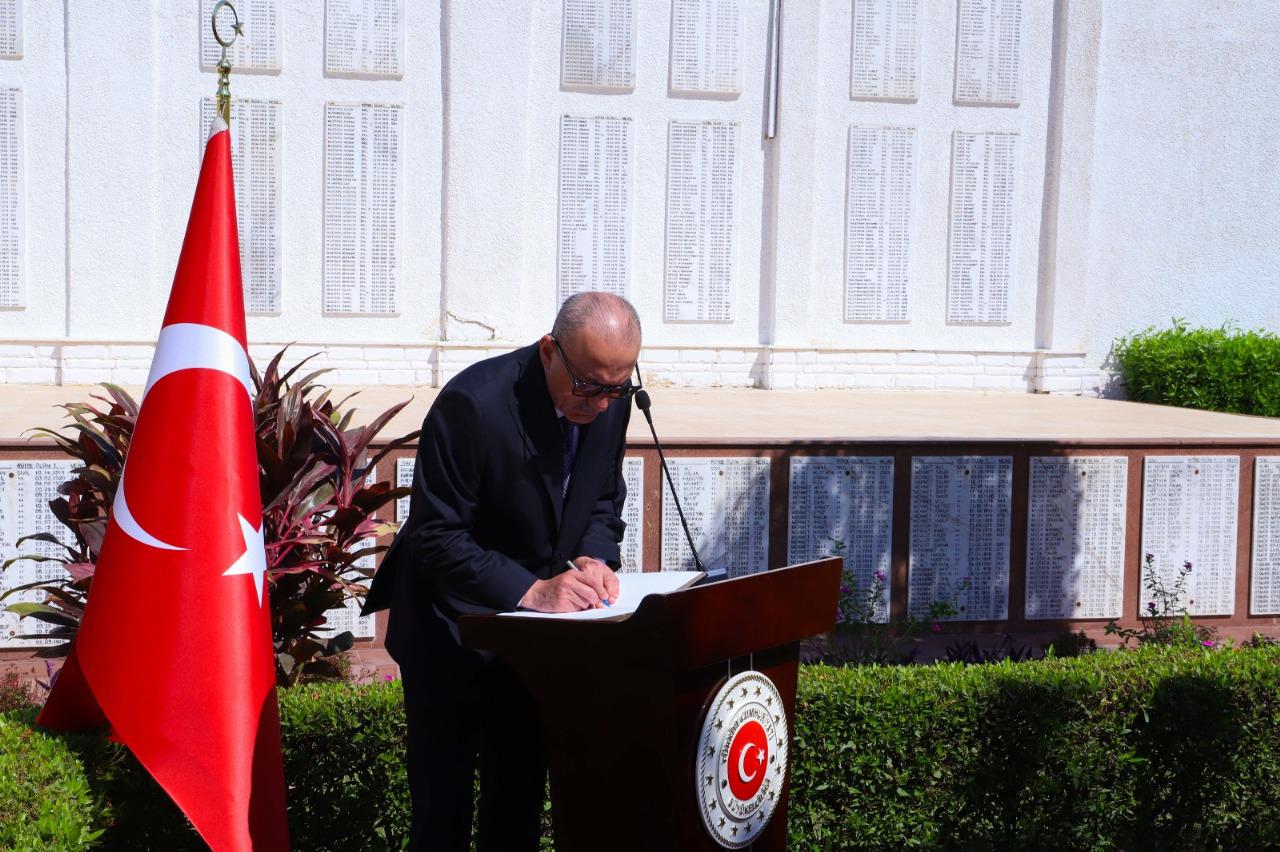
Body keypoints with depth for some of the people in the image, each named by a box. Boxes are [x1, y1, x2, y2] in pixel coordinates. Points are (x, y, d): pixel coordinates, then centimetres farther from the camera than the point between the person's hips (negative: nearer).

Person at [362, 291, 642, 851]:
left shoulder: (613, 398, -8)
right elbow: (436, 537, -24)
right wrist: (529, 591, -33)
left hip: (536, 620, 6)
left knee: (522, 788, 15)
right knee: (443, 802, 1)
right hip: (452, 621, -6)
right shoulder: (472, 404, -27)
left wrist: (593, 557, -13)